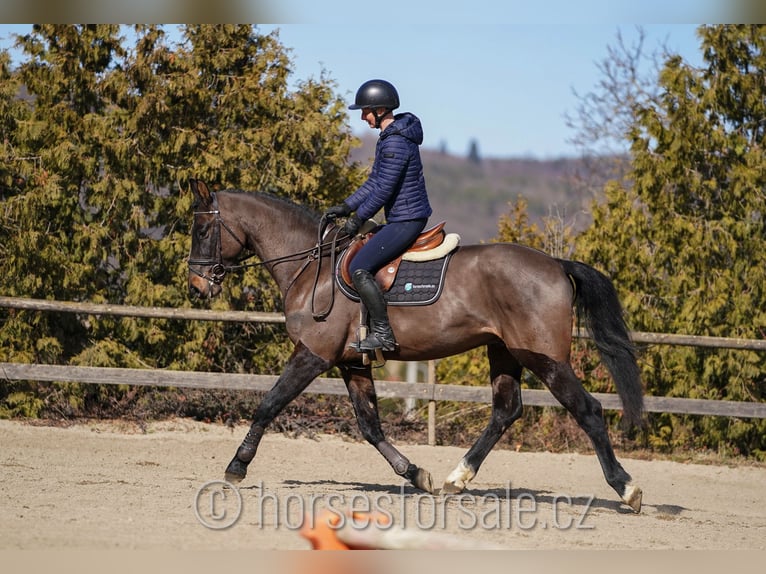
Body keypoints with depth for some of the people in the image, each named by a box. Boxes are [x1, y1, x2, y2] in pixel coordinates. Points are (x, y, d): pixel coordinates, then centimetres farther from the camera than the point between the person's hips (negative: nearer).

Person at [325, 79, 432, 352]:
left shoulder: (395, 143, -20)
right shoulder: (389, 137, 14)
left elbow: (383, 190, -20)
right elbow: (375, 181, 20)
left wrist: (358, 218, -10)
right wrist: (346, 207, 14)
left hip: (406, 220, -11)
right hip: (404, 218, 11)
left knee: (359, 268, -16)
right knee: (363, 257, 23)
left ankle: (383, 333, -16)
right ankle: (377, 326, 25)